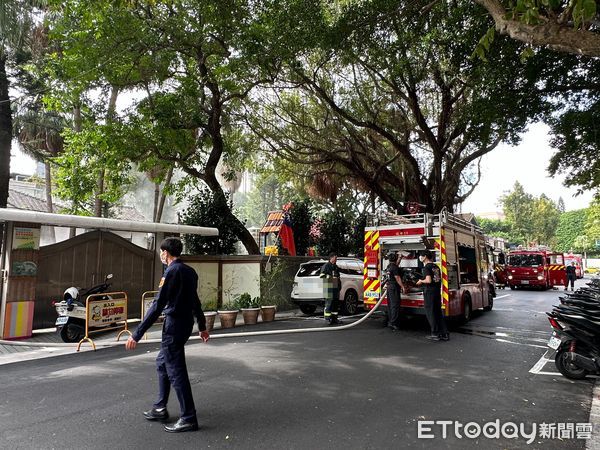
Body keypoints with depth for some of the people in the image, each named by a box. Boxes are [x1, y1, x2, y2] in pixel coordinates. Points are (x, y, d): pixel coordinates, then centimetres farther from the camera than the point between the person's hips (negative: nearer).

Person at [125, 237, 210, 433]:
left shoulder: (171, 272, -16)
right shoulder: (190, 271, 10)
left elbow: (157, 306, -20)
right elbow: (195, 302, 19)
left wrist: (137, 335, -18)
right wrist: (202, 327, 27)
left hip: (174, 325, -9)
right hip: (186, 324, 9)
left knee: (176, 371, -1)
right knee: (162, 362, 22)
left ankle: (189, 418, 6)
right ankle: (160, 408, 31)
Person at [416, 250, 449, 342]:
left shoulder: (427, 267, -13)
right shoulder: (436, 266, 12)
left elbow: (428, 280, -22)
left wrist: (421, 281, -4)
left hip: (429, 292, -8)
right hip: (437, 291, 8)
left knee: (430, 313, 2)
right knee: (438, 312, 12)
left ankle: (435, 334, 5)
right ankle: (445, 334, 13)